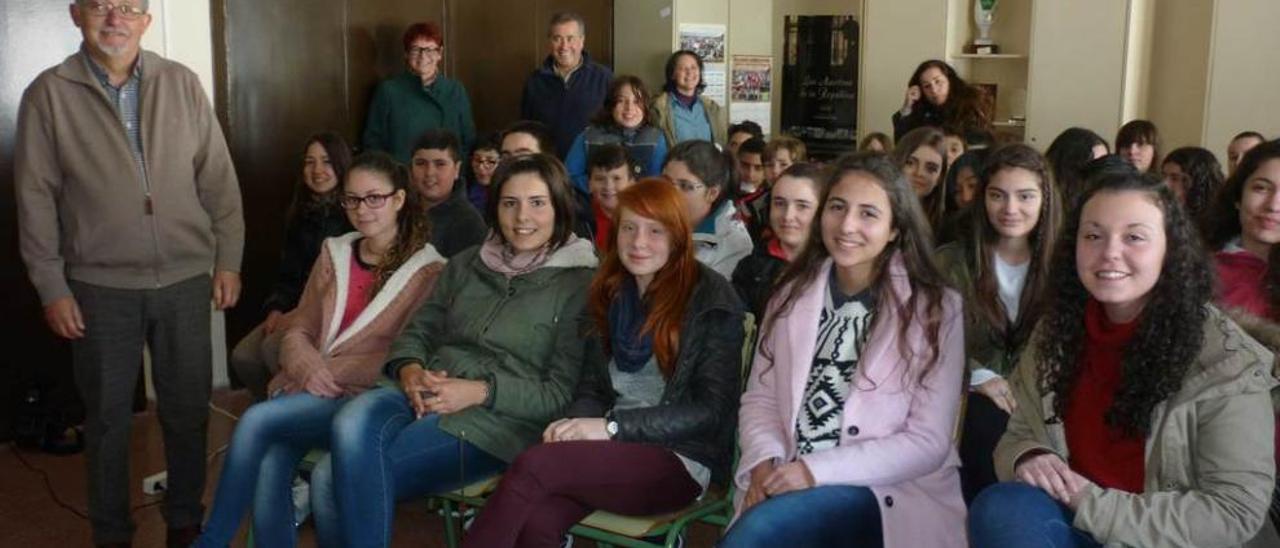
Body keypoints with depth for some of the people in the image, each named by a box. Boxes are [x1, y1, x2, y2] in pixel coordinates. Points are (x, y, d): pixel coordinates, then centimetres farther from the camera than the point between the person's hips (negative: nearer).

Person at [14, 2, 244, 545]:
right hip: (101, 287, -1)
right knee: (108, 416, 11)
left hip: (185, 279, 2)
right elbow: (36, 198, -2)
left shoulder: (182, 83, 1)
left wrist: (228, 259, 1)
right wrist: (51, 287, -4)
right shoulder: (48, 94, -3)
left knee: (188, 409, 11)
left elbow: (218, 177, 3)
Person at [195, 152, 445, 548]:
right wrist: (307, 369, -9)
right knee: (268, 472, -25)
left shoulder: (428, 271, -1)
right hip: (305, 390, 4)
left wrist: (331, 375, -14)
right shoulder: (334, 253, 15)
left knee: (257, 421, -25)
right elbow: (298, 330, 14)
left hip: (363, 399, -4)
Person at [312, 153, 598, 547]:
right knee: (351, 424, -30)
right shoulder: (466, 264, 17)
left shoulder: (580, 284, 0)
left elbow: (563, 393, -5)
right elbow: (418, 331, 19)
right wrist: (409, 371, -5)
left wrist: (481, 391, -17)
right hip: (425, 398, 5)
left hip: (499, 420, -5)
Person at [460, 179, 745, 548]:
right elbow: (593, 383, 15)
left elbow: (711, 409, -9)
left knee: (532, 465, -28)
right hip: (613, 448, 5)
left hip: (680, 458, -4)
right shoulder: (611, 292, 14)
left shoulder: (712, 300, -4)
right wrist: (578, 423, -8)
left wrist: (612, 426, -16)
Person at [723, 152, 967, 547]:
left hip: (890, 495, -3)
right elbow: (760, 399, 11)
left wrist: (818, 470, -16)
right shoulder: (793, 293, 10)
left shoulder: (936, 309, -2)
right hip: (787, 486, 4)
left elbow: (928, 443, -7)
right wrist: (764, 462, -11)